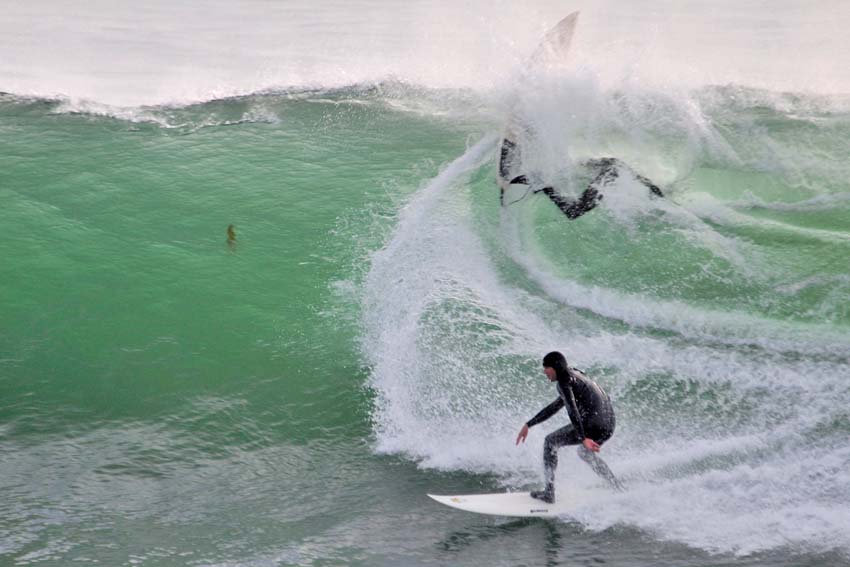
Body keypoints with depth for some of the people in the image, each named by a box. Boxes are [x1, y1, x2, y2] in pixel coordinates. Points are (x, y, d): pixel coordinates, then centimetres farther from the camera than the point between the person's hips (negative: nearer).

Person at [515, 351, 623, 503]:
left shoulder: (564, 381, -4)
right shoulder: (576, 377, 25)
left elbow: (572, 410, -18)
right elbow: (554, 407, 31)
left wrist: (583, 438, -26)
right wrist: (528, 425, 31)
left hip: (592, 426, -9)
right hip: (608, 426, 9)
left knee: (550, 441, 8)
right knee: (585, 452, 35)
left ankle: (549, 493, 8)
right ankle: (621, 491, 32)